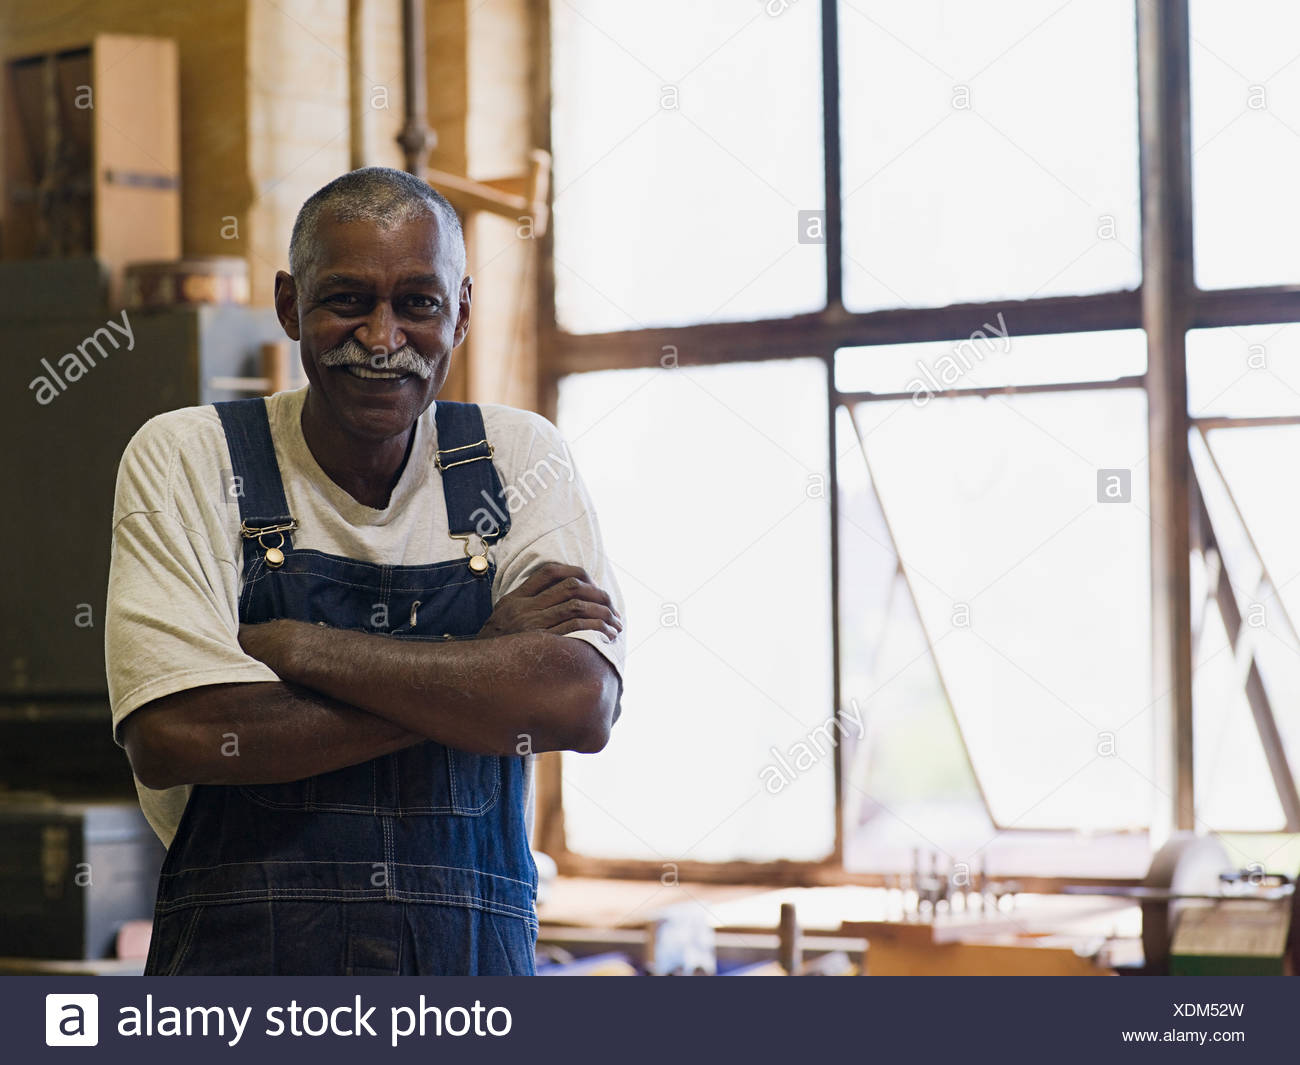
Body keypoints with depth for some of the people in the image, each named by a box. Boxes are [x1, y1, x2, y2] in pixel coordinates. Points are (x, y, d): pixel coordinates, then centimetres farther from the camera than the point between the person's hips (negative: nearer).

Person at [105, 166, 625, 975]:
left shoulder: (521, 460, 8)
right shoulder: (182, 457, 3)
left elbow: (580, 704, -7)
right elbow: (172, 735, -10)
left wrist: (294, 646, -10)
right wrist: (479, 664, -7)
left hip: (473, 971, 1)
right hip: (240, 956, -1)